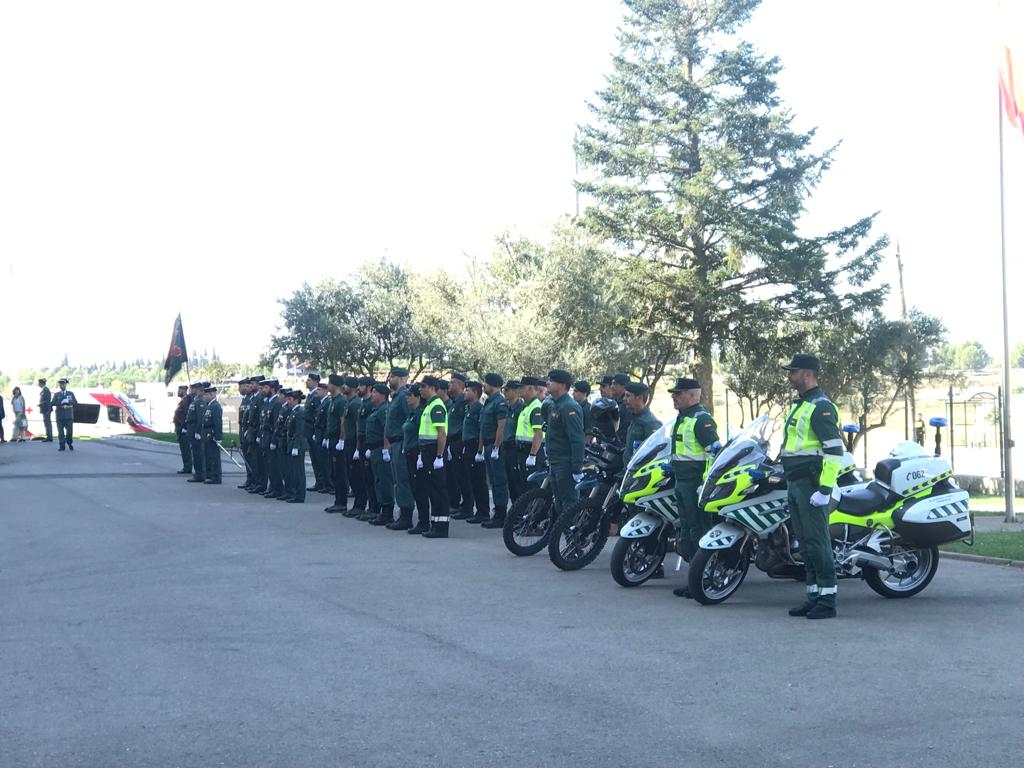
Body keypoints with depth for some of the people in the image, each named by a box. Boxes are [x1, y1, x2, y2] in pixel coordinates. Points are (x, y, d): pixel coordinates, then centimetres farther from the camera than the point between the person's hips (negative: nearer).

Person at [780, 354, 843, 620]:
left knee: (818, 543, -8)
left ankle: (828, 600, -5)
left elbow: (834, 449, -20)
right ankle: (814, 595, 18)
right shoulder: (800, 405, 19)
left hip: (812, 486, -10)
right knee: (805, 543, 12)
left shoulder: (821, 406, -13)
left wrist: (825, 488, -24)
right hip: (795, 485, 10)